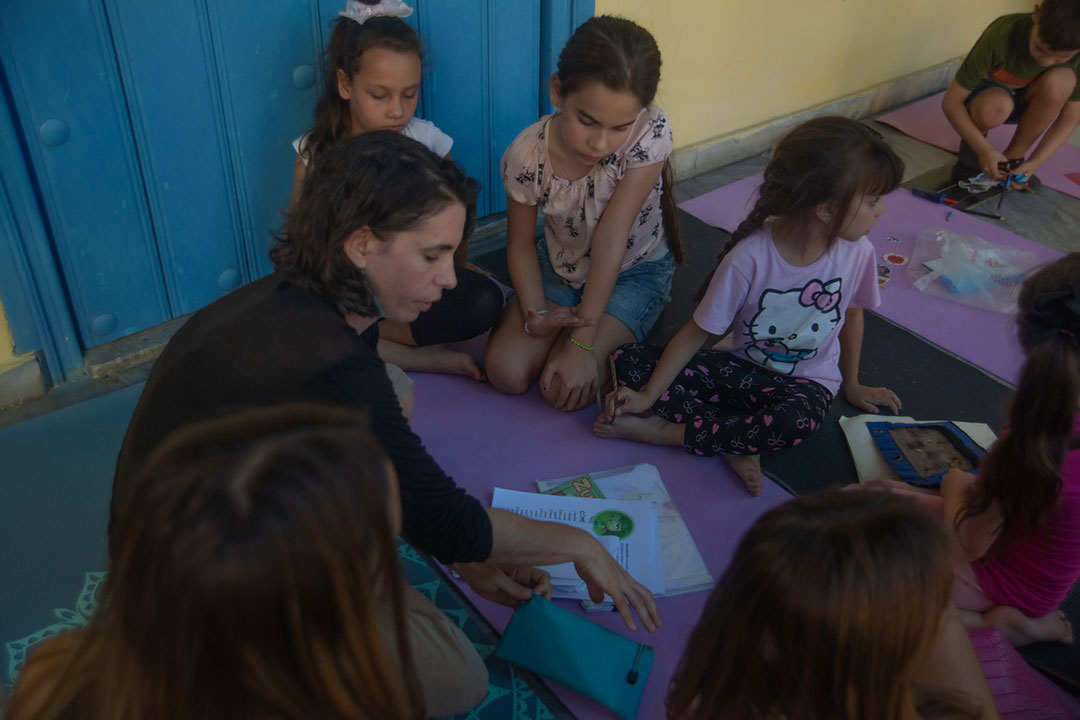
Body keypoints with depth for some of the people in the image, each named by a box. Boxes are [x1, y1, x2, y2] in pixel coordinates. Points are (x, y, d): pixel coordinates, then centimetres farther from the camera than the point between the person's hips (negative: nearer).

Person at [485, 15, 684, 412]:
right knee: (506, 372, -14)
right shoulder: (526, 155, -24)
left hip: (636, 271, -3)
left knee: (567, 390, -22)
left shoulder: (650, 132, -31)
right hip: (560, 267, 3)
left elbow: (609, 242, -30)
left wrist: (582, 345, -28)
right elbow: (521, 243, -7)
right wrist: (537, 314, -23)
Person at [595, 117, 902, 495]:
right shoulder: (750, 257, -23)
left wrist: (851, 385, 20)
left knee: (792, 421, -39)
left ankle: (665, 431, -21)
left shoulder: (857, 253, -13)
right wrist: (649, 395, -20)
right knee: (629, 363, -20)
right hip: (740, 366, 0)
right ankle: (737, 446, -25)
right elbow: (698, 331, -16)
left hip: (806, 381, 1)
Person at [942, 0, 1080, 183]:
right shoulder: (1001, 35, -33)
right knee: (996, 106, -39)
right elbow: (951, 102, -28)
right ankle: (972, 141, -6)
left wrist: (1035, 162, -29)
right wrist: (984, 149, -37)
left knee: (1061, 79, -31)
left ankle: (1013, 156, -14)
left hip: (1027, 103, 3)